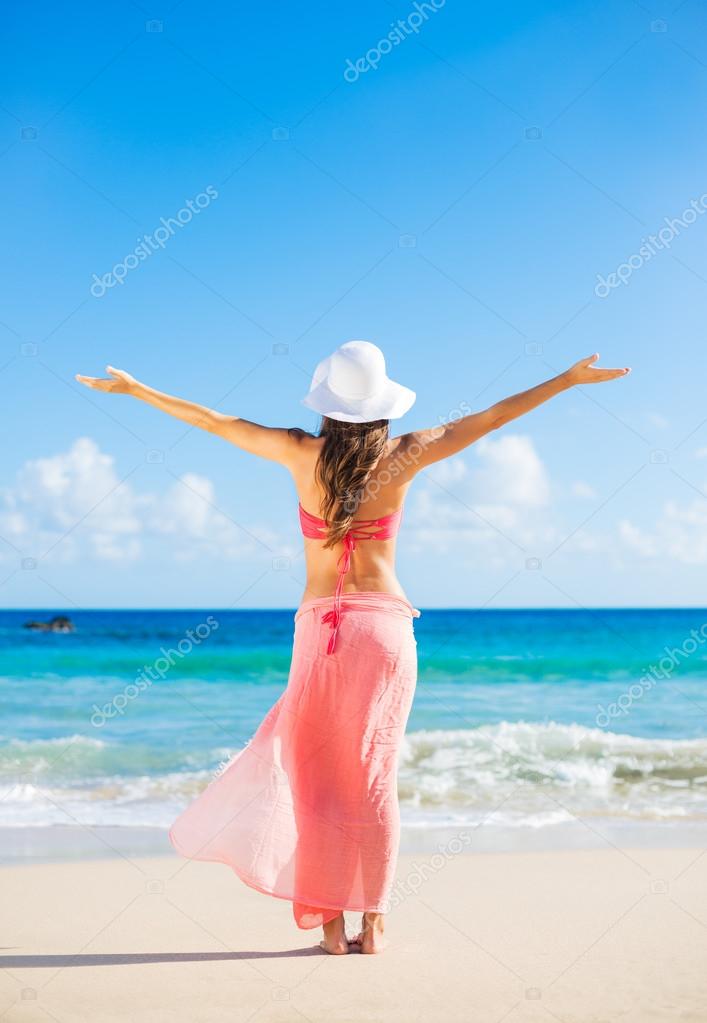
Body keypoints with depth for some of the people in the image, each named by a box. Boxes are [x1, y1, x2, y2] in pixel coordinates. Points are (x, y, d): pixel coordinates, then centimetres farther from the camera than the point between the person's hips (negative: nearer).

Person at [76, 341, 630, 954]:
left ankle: (330, 922, 8)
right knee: (375, 778, 6)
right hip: (385, 627, 0)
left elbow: (212, 420, 8)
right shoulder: (402, 457, -2)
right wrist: (571, 378, 13)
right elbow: (495, 416, 5)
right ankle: (373, 924, 10)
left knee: (319, 777, 8)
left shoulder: (303, 453, -1)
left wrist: (132, 388, 20)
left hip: (317, 628, 0)